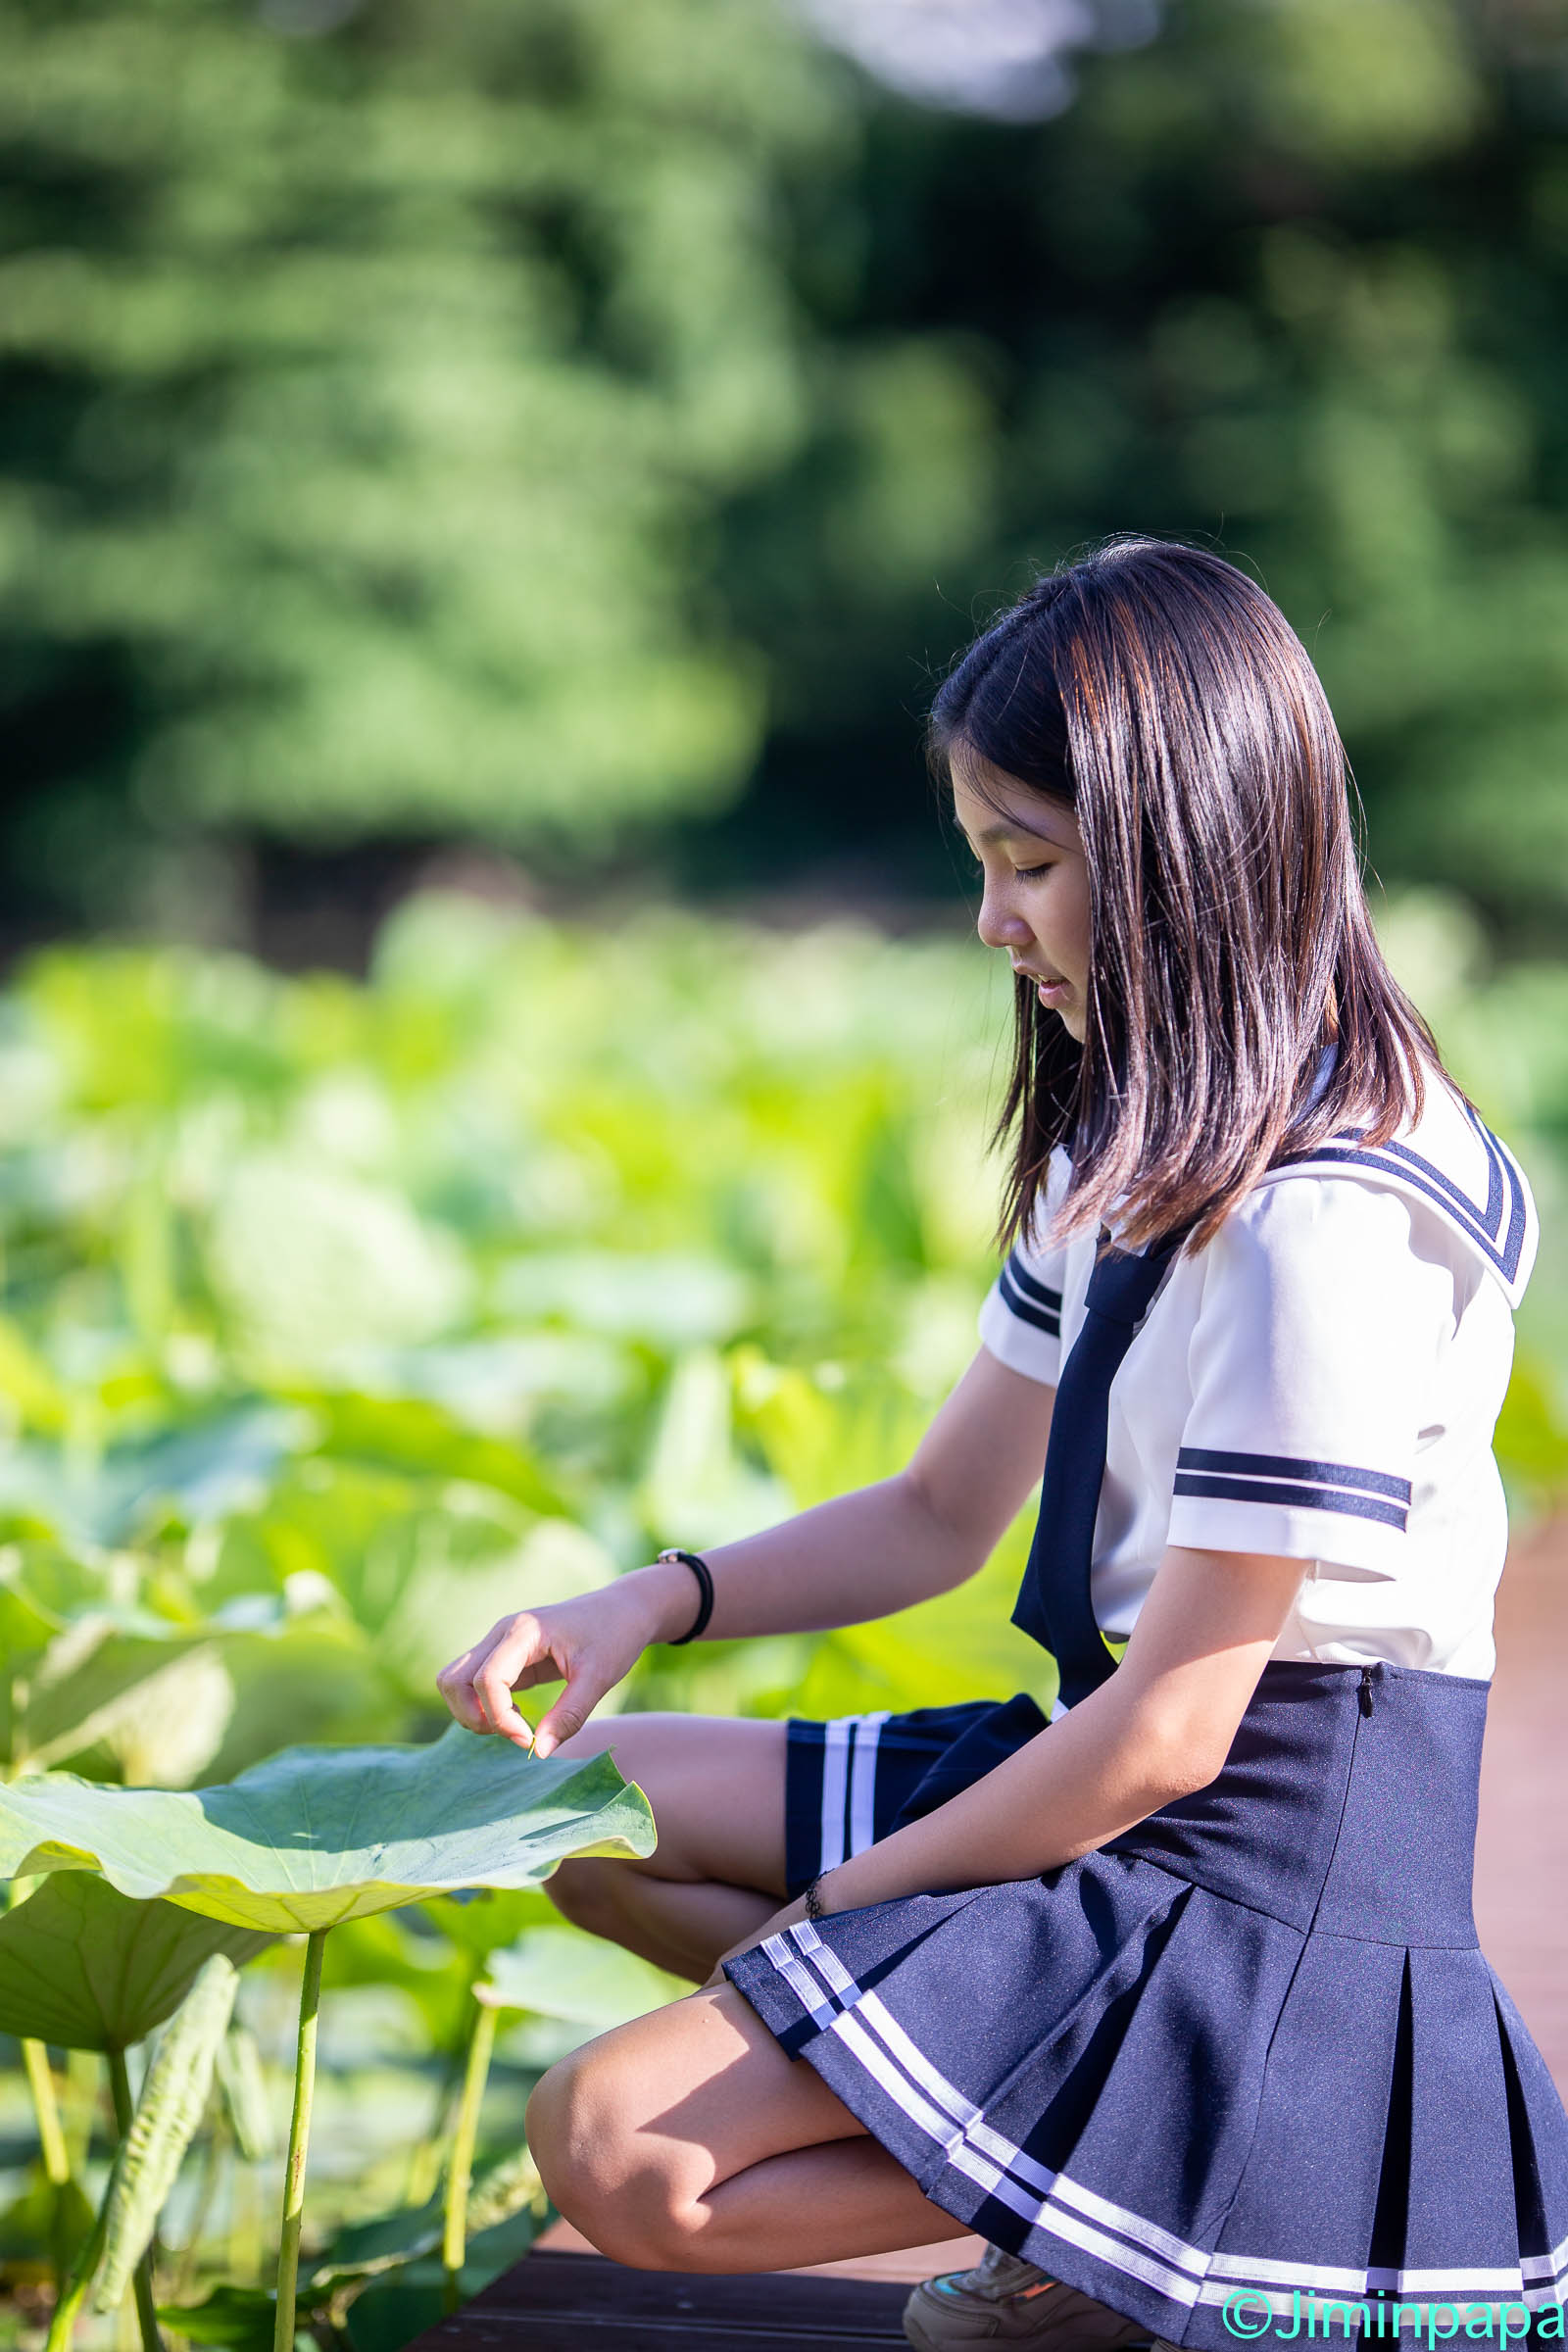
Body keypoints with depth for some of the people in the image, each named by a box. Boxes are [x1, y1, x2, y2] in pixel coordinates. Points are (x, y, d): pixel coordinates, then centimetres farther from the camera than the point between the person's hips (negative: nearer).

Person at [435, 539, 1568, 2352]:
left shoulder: (1327, 1219, -22)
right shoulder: (1134, 1146, 10)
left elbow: (1170, 1728, -21)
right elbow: (940, 1516, 16)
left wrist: (822, 1912, -11)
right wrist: (654, 1603, -1)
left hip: (1275, 1879, -10)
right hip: (1116, 1792, 10)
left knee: (616, 2150, -19)